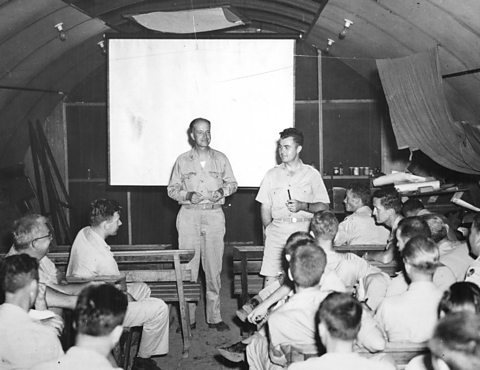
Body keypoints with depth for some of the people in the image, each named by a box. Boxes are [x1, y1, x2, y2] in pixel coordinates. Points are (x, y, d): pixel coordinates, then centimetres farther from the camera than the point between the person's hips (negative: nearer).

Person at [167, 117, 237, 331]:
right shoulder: (182, 161, 7)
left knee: (214, 268, 2)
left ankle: (214, 317, 9)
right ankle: (187, 318, 6)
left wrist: (222, 191, -4)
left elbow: (232, 183, 17)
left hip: (214, 215, 1)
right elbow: (172, 189, 8)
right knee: (188, 268, -2)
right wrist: (188, 195, -10)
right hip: (189, 216, -1)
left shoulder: (220, 159, 10)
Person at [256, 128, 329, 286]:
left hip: (304, 230, -1)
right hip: (277, 229, 2)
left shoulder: (312, 174, 9)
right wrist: (269, 231, 3)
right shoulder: (272, 174, 14)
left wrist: (303, 206, -9)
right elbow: (265, 207, 12)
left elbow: (324, 207, 6)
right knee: (270, 277, -8)